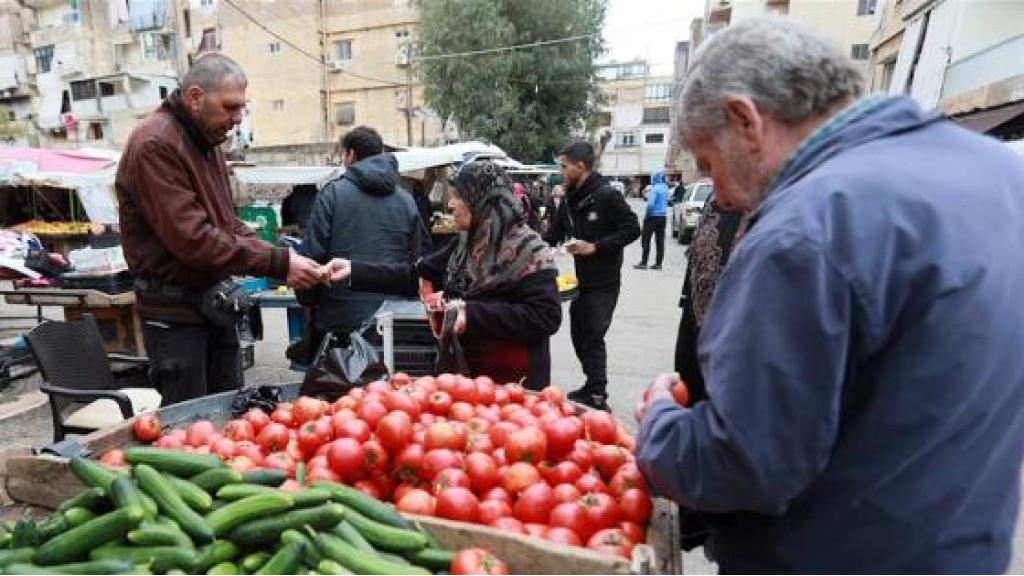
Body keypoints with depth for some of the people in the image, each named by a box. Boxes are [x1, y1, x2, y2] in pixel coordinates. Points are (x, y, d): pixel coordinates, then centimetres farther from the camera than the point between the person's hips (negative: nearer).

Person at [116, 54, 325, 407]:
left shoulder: (207, 141, 12)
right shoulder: (155, 144, -17)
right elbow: (192, 238, -25)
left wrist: (282, 258, -4)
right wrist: (278, 263, -25)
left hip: (215, 299, 8)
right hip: (175, 309, -8)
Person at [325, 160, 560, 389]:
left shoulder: (529, 251, -16)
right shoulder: (464, 244, 7)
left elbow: (547, 316, -24)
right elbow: (416, 276, 7)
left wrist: (473, 314, -26)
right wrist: (354, 270, -2)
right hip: (466, 375, 7)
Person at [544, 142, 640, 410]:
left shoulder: (607, 195, -13)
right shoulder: (570, 200, 11)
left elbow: (632, 229, -15)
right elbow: (553, 236, 18)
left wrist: (596, 246, -20)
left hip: (603, 282, -8)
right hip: (581, 280, 8)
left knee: (593, 337, -5)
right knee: (579, 335, 14)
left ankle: (597, 396, 7)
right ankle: (593, 386, 31)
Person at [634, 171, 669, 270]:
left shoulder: (655, 188, -15)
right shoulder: (665, 188, 9)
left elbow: (651, 204, -21)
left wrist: (646, 216, -13)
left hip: (653, 217, -7)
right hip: (663, 217, 8)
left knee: (646, 240, -1)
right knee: (660, 241, 7)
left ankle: (643, 263, -1)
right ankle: (658, 264, 9)